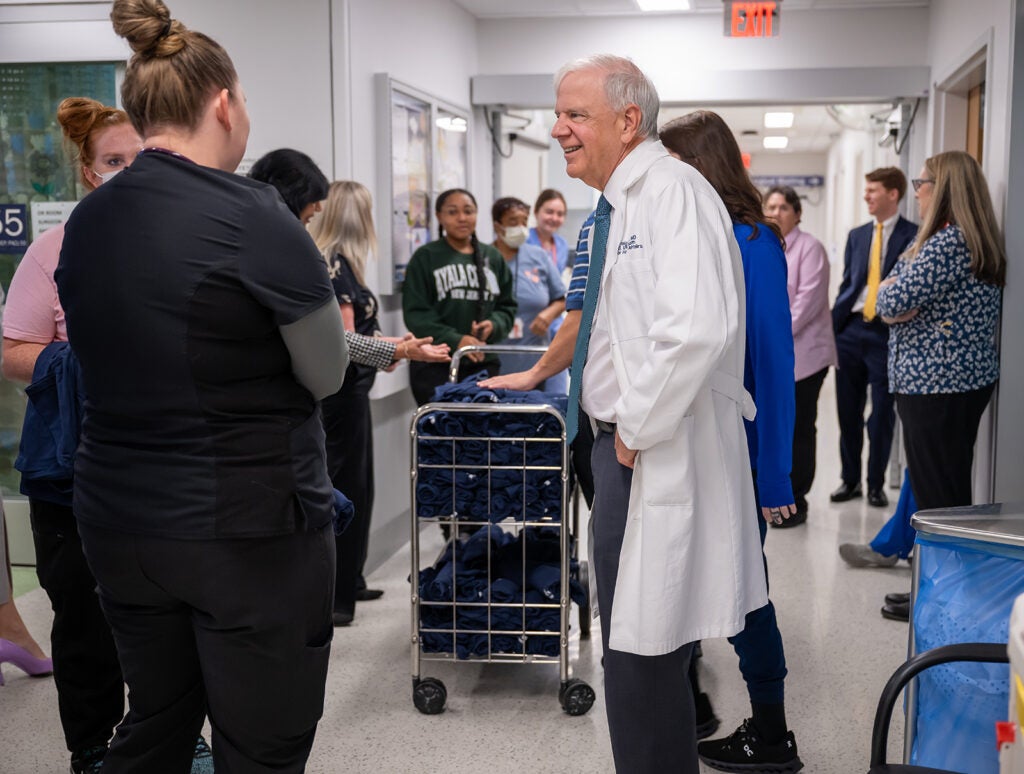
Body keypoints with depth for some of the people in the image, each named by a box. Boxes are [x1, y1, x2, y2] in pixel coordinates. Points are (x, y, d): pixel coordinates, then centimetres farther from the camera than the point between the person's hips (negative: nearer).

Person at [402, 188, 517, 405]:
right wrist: (454, 340, -18)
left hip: (484, 364, 3)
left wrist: (493, 325, -8)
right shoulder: (425, 257, 3)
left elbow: (508, 306, 15)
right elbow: (415, 312, -5)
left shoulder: (493, 258, 14)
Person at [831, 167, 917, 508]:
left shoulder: (913, 236, -4)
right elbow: (847, 284, 14)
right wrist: (832, 327, 6)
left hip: (887, 333, -5)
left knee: (882, 415, 4)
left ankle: (876, 484, 17)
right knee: (848, 411, 10)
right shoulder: (857, 235, 13)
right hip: (851, 330, 5)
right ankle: (850, 479, 23)